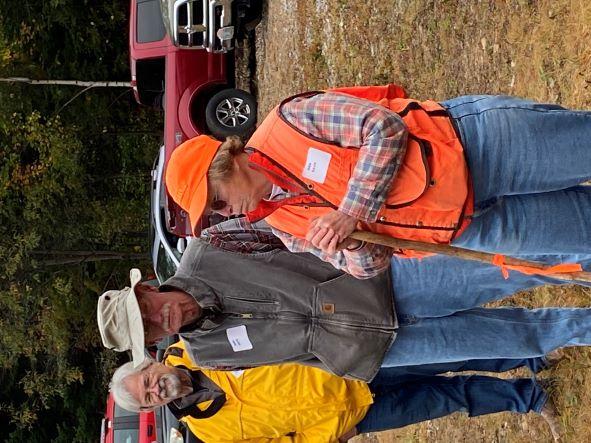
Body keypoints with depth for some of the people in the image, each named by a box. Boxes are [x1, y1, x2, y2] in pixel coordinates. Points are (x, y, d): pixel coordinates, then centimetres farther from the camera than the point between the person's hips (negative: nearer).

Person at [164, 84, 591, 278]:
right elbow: (371, 264, 6)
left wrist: (350, 213, -21)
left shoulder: (289, 121, -11)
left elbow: (385, 126, -17)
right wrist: (352, 245, -19)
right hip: (466, 227, 4)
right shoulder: (285, 226, 5)